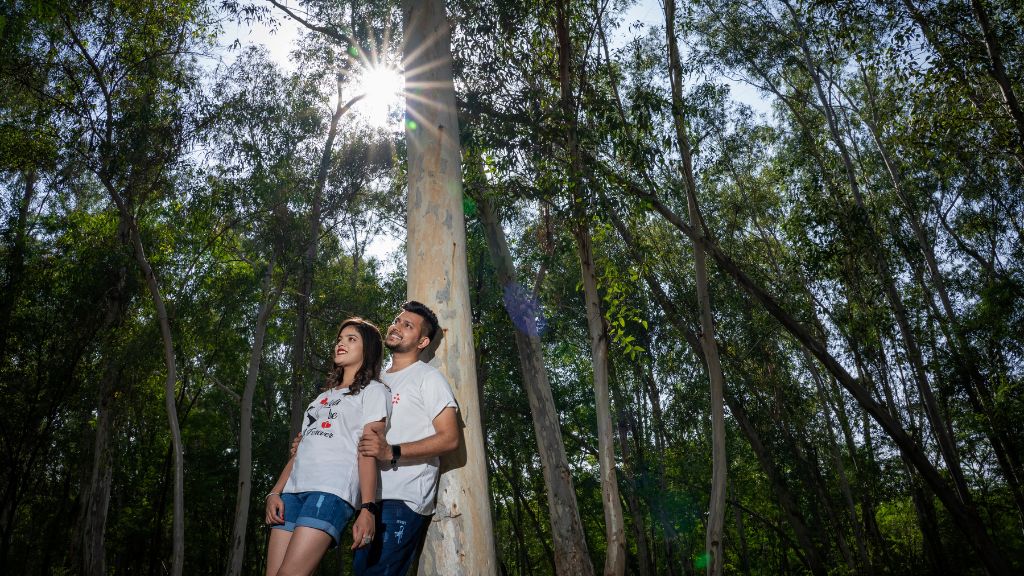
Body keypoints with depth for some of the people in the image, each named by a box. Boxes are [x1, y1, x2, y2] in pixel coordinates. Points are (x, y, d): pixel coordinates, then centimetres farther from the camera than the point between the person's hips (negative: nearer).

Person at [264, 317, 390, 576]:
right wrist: (275, 492, 10)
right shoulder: (324, 395, 30)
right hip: (293, 489, 7)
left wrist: (368, 508, -15)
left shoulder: (372, 391, 9)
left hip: (333, 490, -7)